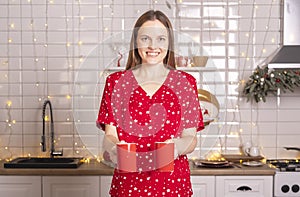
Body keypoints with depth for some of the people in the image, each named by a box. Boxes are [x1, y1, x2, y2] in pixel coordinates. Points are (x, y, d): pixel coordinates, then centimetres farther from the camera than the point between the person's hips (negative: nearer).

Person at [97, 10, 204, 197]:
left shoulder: (185, 82, 2)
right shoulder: (116, 81, 2)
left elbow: (190, 138, 0)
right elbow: (110, 135, 0)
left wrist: (179, 146, -22)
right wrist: (112, 147, -23)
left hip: (172, 181, 0)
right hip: (128, 181, 0)